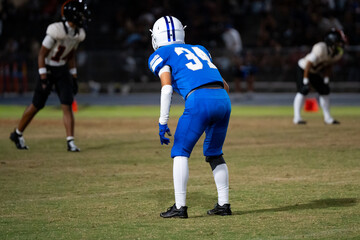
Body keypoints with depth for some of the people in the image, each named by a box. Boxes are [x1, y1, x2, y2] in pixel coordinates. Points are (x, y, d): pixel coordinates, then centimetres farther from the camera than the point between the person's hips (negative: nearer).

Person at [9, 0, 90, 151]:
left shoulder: (78, 33, -1)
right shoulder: (56, 31, -25)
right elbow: (42, 54, -19)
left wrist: (74, 77, 12)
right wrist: (43, 78, -22)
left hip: (62, 70, 6)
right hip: (48, 69, -6)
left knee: (67, 105, -6)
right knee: (37, 105, 4)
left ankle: (70, 142, -7)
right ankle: (17, 134, 24)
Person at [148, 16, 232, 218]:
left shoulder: (160, 56, 13)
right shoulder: (199, 50, 31)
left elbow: (167, 88, -3)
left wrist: (163, 123, -2)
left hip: (200, 99, -6)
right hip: (223, 100, 6)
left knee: (181, 153, 7)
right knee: (214, 154, 21)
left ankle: (180, 207, 2)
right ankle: (224, 204, 20)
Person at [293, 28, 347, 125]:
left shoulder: (338, 53, -11)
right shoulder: (320, 49, -36)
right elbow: (309, 63, -34)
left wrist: (326, 81, 1)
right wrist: (306, 81, -33)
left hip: (315, 72, 8)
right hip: (304, 69, -8)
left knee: (325, 91, 6)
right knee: (303, 91, -19)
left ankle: (327, 118, 15)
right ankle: (297, 117, -18)